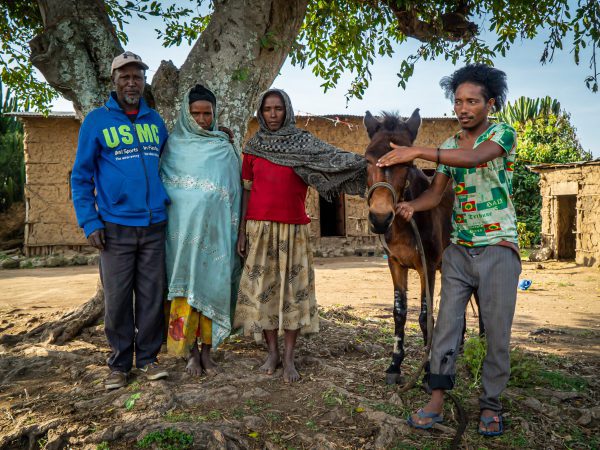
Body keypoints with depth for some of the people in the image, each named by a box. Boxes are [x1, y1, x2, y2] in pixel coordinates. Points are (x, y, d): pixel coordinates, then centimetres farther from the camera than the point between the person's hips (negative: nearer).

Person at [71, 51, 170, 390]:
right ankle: (120, 364, 19)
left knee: (152, 295, 7)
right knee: (118, 298, 4)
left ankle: (148, 357, 21)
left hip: (154, 225, 3)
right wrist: (89, 222, -7)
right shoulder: (97, 121, 1)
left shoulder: (155, 121, 11)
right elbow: (81, 176, 0)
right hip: (116, 226, -3)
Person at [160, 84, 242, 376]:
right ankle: (191, 352, 9)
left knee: (212, 286, 1)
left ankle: (206, 350, 12)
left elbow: (236, 190, 7)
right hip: (183, 228, 0)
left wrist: (237, 232, 1)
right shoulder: (175, 145, 7)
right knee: (185, 285, -1)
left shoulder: (225, 149, 8)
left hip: (215, 228, 0)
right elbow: (161, 183, 11)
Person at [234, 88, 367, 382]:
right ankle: (272, 352, 21)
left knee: (293, 288, 0)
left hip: (293, 228, -2)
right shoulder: (254, 146, 8)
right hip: (259, 228, 2)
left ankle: (289, 358, 11)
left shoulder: (303, 143, 2)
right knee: (262, 287, 5)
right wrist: (241, 232, 5)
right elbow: (246, 190, 9)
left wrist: (365, 163, -29)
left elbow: (333, 158, -11)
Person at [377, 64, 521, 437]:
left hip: (498, 248, -4)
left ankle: (491, 405, 17)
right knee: (446, 325, 1)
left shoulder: (504, 133, -6)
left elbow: (474, 157, -27)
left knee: (497, 331, 3)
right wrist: (412, 205, -18)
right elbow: (436, 192, 5)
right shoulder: (449, 147, 10)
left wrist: (417, 151, -36)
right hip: (458, 250, 4)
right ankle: (437, 400, 7)